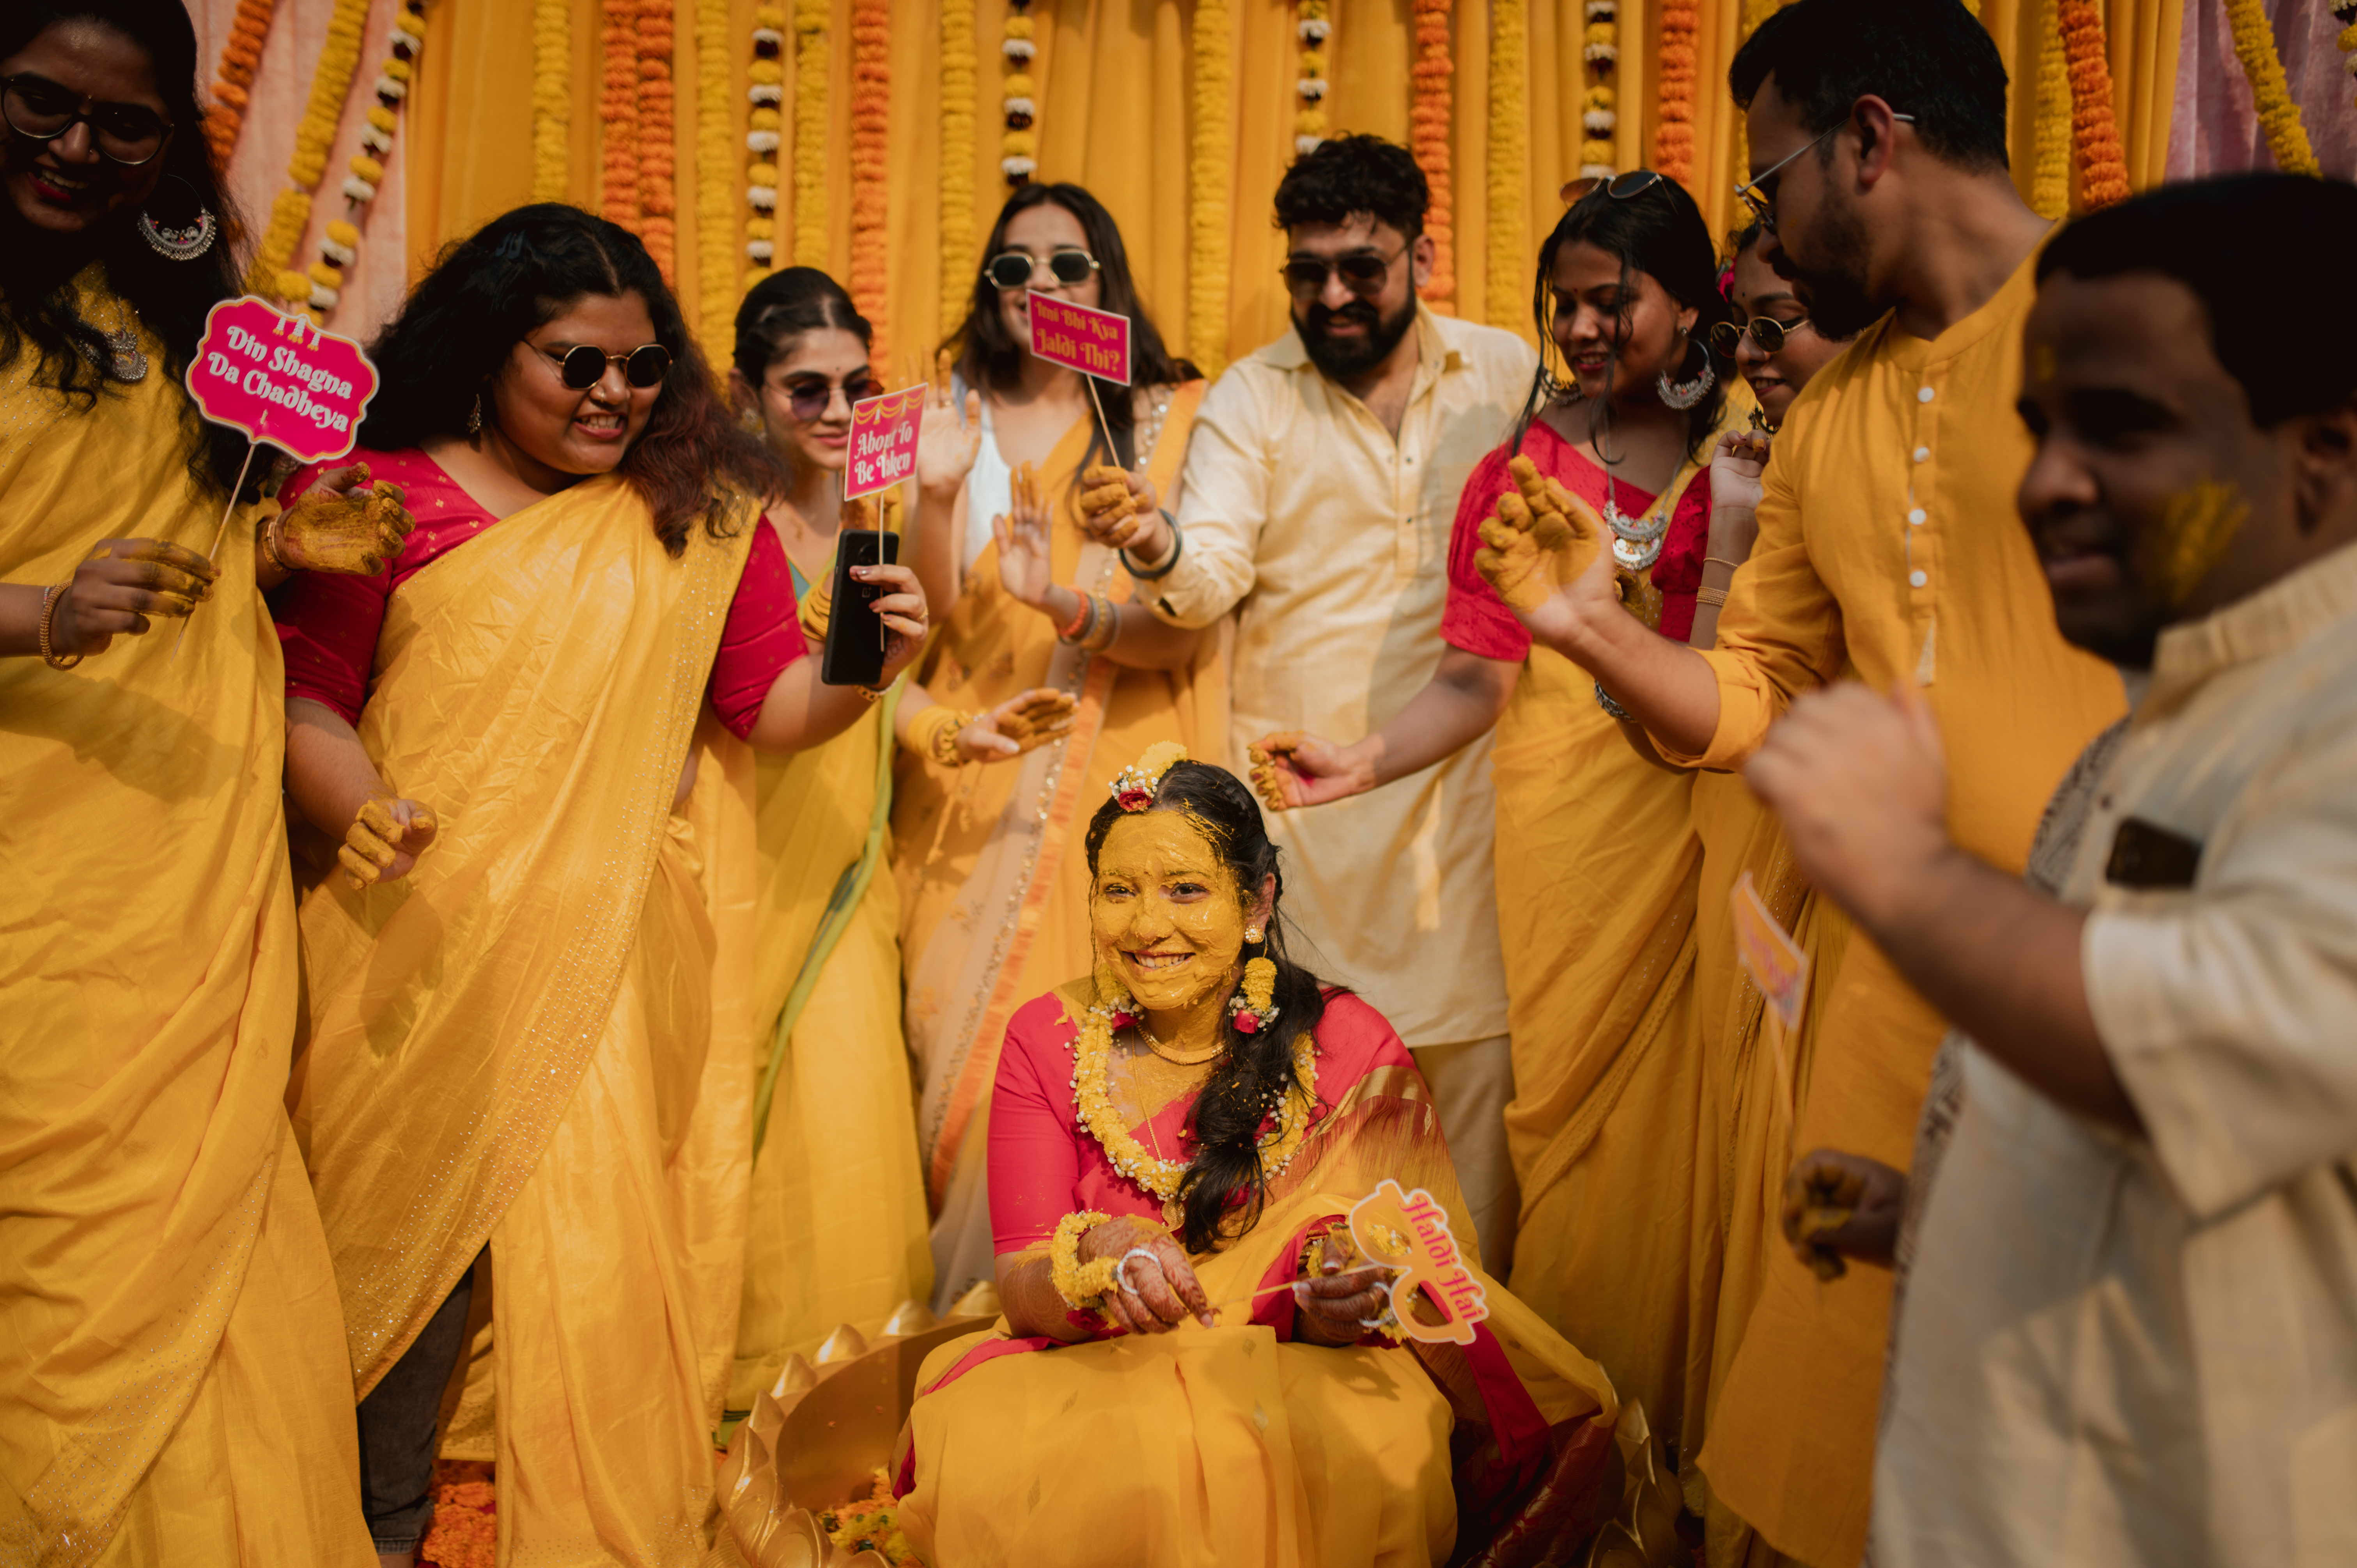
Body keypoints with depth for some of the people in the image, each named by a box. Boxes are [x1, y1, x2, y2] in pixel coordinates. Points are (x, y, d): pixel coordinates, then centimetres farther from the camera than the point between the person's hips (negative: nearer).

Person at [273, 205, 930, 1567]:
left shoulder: (703, 510, 7)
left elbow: (766, 704, 3)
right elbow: (304, 696, 1)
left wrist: (860, 675, -17)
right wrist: (360, 808, -17)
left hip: (609, 943, 1)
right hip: (419, 928, 0)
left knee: (593, 1231, -1)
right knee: (409, 1223, 5)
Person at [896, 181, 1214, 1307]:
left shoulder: (1168, 421, 2)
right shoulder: (955, 416, 9)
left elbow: (1187, 632, -6)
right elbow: (927, 617, 1)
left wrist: (1072, 606, -24)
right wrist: (937, 495, -15)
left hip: (1114, 785, -2)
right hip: (971, 788, 2)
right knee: (956, 1038, 2)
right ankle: (958, 1314, 17)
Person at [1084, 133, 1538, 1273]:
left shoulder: (1508, 373, 8)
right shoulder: (1250, 397, 2)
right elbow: (1214, 578, -11)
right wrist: (1158, 552, -33)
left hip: (1467, 781, 1)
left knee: (1472, 1066, 3)